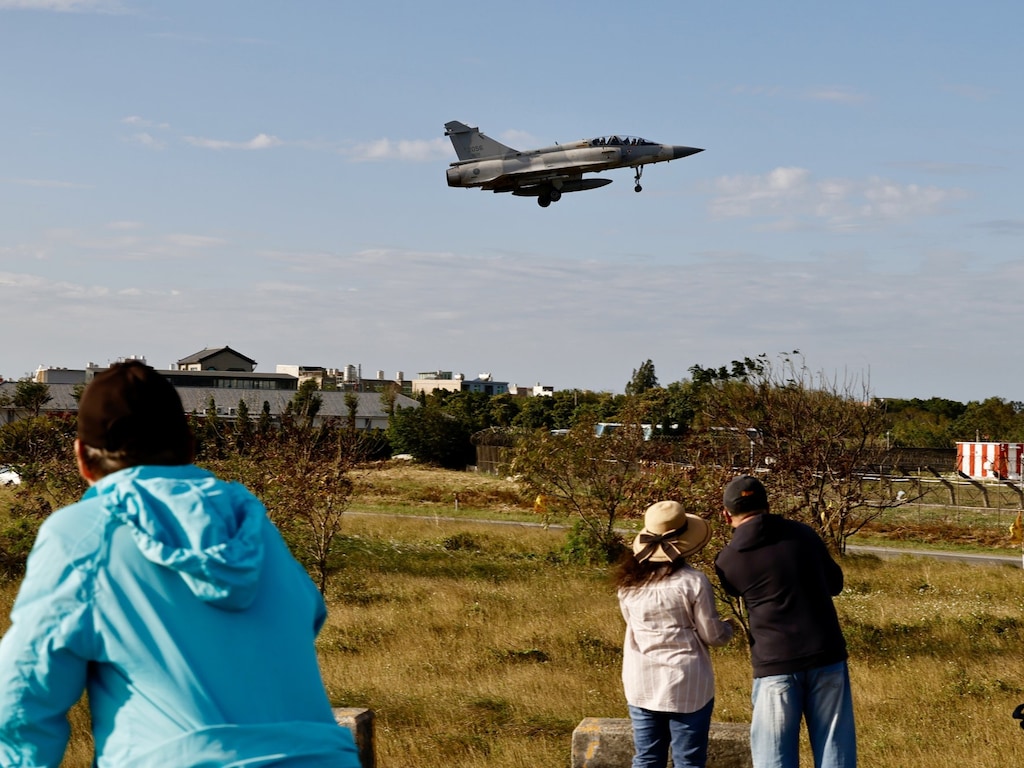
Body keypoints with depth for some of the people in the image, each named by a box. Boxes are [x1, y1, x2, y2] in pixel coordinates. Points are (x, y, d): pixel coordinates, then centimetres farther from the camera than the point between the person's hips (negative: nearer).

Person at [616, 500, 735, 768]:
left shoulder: (629, 583, 1)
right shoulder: (693, 581, -14)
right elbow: (712, 635, -7)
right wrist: (728, 628, 15)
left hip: (641, 684, 4)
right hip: (686, 685, -4)